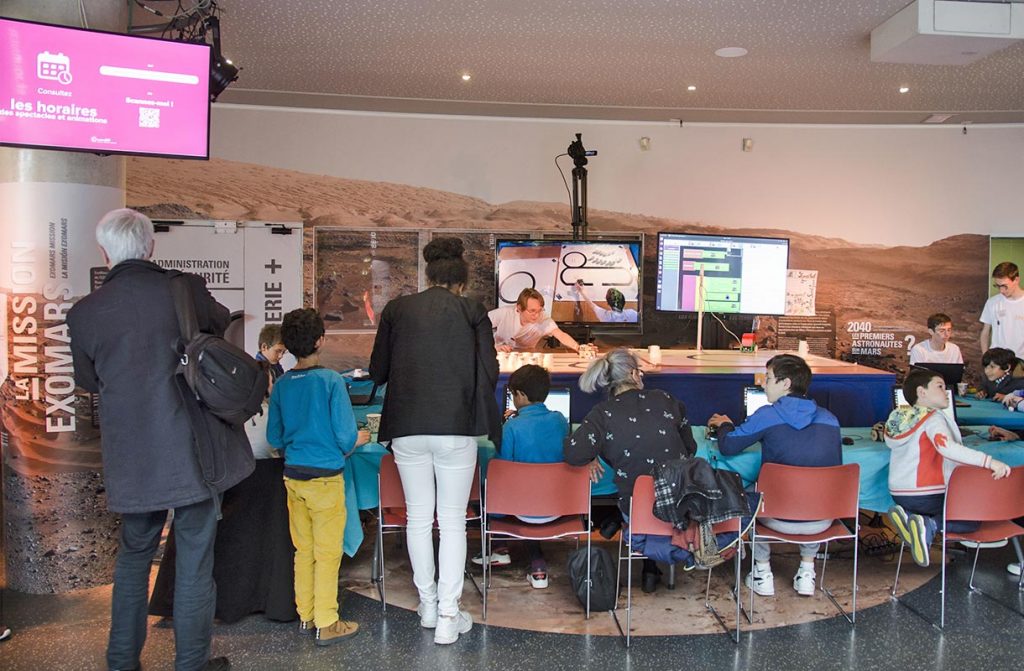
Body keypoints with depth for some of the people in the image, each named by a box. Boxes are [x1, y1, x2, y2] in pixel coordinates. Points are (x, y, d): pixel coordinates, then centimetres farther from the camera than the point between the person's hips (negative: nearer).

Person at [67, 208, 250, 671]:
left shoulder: (84, 313, -6)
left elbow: (88, 381, 10)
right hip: (193, 451, -2)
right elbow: (220, 322, 13)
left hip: (133, 459, 2)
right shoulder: (186, 289, -9)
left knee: (134, 554, 21)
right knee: (194, 562, 9)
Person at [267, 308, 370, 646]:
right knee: (327, 553, 3)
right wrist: (358, 439, 6)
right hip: (325, 478, -5)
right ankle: (326, 624, 9)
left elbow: (274, 438, 9)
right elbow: (345, 436, -16)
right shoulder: (331, 380, -14)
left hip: (293, 476, 5)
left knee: (303, 550, 16)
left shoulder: (281, 385, 2)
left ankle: (305, 615, 27)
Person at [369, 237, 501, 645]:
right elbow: (489, 373, -1)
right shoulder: (471, 312, 2)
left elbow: (378, 371, 12)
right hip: (455, 427, -2)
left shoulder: (397, 309, 8)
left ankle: (428, 605, 27)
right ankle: (448, 617, 7)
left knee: (418, 518, 15)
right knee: (453, 522, 6)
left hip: (406, 427, 3)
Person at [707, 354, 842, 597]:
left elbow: (728, 446, -2)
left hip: (780, 520, -3)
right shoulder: (829, 419, 1)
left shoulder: (767, 416, -10)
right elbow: (834, 464, 15)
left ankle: (763, 572, 30)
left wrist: (724, 424, 21)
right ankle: (807, 571, 34)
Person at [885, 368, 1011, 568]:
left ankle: (907, 516, -1)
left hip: (899, 495, 7)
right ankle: (929, 525, -17)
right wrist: (989, 462, -37)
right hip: (928, 496, -7)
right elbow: (946, 447, -32)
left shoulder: (898, 417, 7)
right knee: (973, 520, 9)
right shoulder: (933, 418, -15)